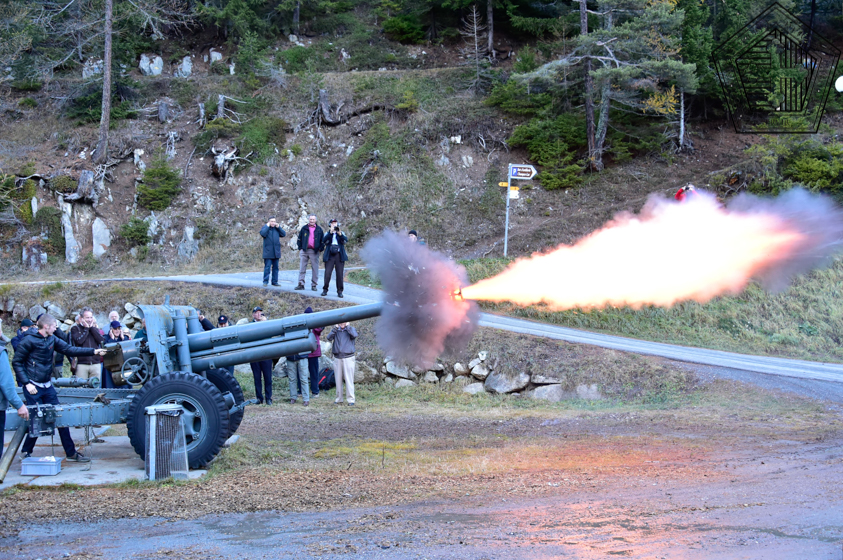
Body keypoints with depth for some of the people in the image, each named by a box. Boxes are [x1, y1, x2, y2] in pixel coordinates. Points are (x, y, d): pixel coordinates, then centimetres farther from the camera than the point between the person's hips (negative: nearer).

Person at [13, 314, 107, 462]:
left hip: (47, 386, 7)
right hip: (33, 387, -6)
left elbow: (69, 349, 6)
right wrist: (26, 383, -14)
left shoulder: (52, 340, 7)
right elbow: (16, 362, -7)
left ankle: (71, 452, 9)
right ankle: (26, 452, 14)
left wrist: (94, 351, 0)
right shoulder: (29, 341, -11)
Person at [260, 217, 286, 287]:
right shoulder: (265, 228, 3)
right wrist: (267, 226, -11)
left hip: (276, 252, 4)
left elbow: (284, 234, 4)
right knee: (267, 267, -8)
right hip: (268, 252, -4)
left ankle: (275, 281, 12)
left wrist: (278, 227, -2)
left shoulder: (277, 228, 14)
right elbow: (263, 234, -17)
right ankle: (265, 281, -3)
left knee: (275, 267, 7)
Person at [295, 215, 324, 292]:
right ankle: (301, 284, 3)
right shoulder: (304, 228, 10)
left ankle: (314, 285, 6)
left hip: (314, 251, -1)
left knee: (315, 269, 0)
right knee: (302, 268, 0)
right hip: (304, 251, 1)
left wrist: (320, 249, -1)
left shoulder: (319, 229, 8)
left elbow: (322, 240, 10)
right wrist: (300, 248, 3)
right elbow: (299, 239, 13)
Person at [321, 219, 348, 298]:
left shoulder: (341, 233, 13)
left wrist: (340, 234, -24)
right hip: (330, 256, -1)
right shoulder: (328, 233, 11)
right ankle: (325, 290, 4)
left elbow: (346, 239, -7)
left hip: (339, 255, 1)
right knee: (327, 273, -7)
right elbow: (324, 240, -9)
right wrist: (330, 232, -19)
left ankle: (340, 291, 6)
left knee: (340, 274, -1)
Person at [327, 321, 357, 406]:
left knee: (349, 379, -5)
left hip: (348, 357, -3)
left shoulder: (351, 329, 5)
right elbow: (329, 338, -5)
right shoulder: (336, 330, 10)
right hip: (337, 358, 3)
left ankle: (351, 399, -2)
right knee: (338, 379, 6)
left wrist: (347, 326, -8)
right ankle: (339, 399, 15)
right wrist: (335, 328, -9)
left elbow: (354, 335, -16)